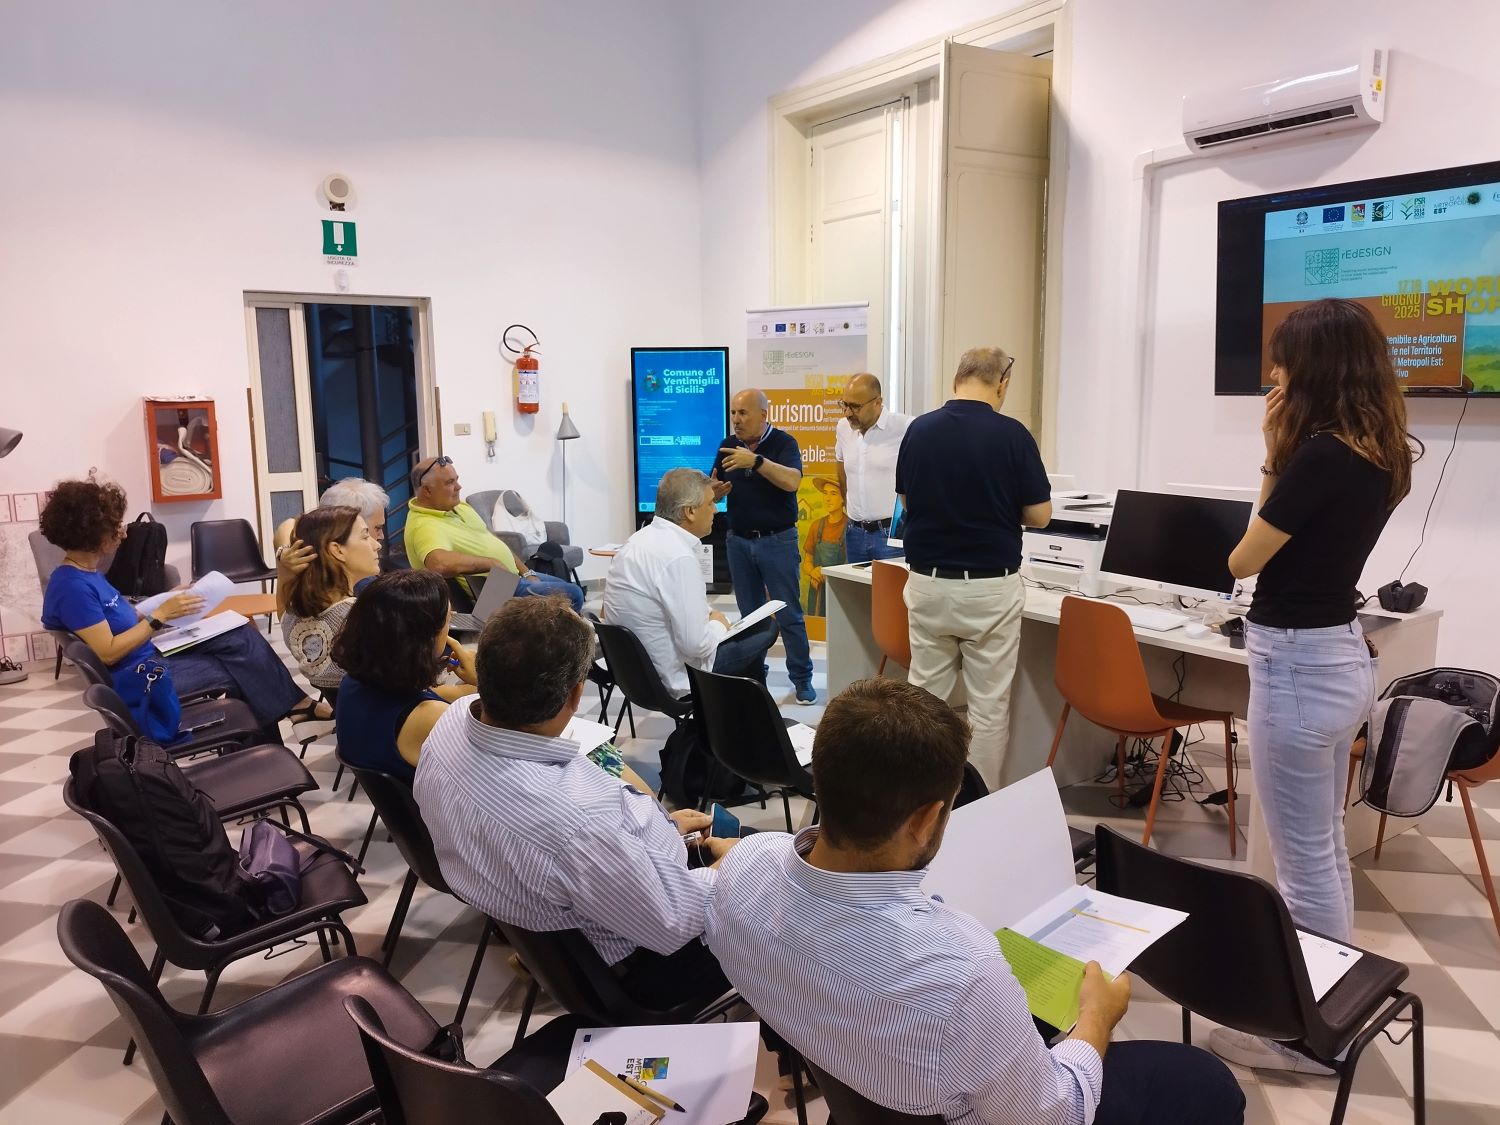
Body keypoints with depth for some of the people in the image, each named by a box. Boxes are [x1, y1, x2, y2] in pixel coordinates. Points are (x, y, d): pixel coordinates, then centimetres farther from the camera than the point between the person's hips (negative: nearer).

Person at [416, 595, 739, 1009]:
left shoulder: (454, 720, -20)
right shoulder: (576, 821, -44)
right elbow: (670, 926, -27)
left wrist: (660, 825, 5)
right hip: (641, 966, -7)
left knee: (719, 823, 24)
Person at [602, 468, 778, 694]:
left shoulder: (642, 538, 2)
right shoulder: (678, 557, -26)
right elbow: (696, 644, -25)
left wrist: (708, 615, 5)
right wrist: (718, 625, -6)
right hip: (673, 676, -9)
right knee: (766, 627, 2)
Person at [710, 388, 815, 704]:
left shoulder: (783, 443, -8)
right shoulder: (728, 446, 6)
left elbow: (792, 481, -25)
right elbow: (713, 491, 8)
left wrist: (756, 461, -34)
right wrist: (716, 490, -16)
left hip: (777, 540, -4)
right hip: (739, 541, 5)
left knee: (789, 614, -1)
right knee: (750, 614, 12)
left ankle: (802, 678, 8)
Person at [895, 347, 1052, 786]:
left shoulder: (918, 430, -1)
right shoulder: (1011, 434, -11)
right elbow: (1039, 516, -5)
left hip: (927, 583, 3)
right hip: (990, 588, -3)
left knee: (924, 696, 13)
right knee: (988, 704, 7)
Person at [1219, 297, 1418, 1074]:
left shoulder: (1321, 456, -22)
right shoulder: (1375, 455, 7)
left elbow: (1243, 560, -13)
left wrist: (1275, 456, -5)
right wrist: (1279, 458, 5)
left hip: (1298, 665, -10)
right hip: (1341, 655, 10)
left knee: (1303, 863, 4)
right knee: (1325, 850, 22)